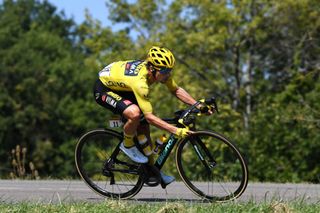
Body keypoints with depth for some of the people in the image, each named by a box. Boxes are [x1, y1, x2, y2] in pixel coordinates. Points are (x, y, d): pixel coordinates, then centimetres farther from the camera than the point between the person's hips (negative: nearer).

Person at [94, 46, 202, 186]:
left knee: (143, 128, 3)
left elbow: (176, 90, -4)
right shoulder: (139, 81, -40)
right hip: (103, 89, -8)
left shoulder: (158, 70, -18)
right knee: (135, 113, -33)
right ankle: (127, 145, -6)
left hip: (120, 87, 8)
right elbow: (150, 117, -39)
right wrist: (176, 131, -43)